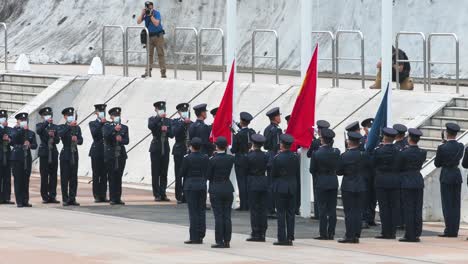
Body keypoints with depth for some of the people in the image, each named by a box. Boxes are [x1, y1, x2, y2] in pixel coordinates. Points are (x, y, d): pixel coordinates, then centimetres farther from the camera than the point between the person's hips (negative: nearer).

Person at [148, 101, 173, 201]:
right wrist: (159, 117, -22)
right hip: (156, 149, -3)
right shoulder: (152, 119, 3)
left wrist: (166, 130, -14)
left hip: (165, 149, 3)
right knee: (155, 173, -3)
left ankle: (163, 194, 7)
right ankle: (157, 194, 1)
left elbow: (171, 135, 6)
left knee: (164, 173, 3)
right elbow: (150, 126, -20)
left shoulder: (168, 121, 12)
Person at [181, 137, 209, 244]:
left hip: (190, 186, -4)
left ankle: (194, 237, -3)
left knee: (193, 212, -2)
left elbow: (181, 173, -8)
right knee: (201, 211, 9)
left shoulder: (187, 158, -11)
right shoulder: (205, 158, 0)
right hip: (202, 185, 4)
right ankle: (200, 236, 11)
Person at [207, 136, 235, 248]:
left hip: (216, 190, -4)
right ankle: (227, 241, 8)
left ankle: (219, 241, -2)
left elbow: (208, 176, -8)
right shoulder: (231, 159, -2)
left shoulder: (213, 160, -14)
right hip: (228, 189, 4)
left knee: (218, 216, -1)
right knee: (227, 216, 7)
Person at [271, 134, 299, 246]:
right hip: (292, 188, 4)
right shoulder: (295, 158, 0)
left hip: (280, 187, -4)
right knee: (291, 213, 8)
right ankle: (290, 238, 8)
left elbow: (273, 174, -8)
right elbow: (298, 173, 7)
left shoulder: (277, 158, -14)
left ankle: (282, 238, -3)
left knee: (281, 213, -1)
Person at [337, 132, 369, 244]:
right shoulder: (364, 155, -3)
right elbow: (368, 169, 6)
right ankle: (356, 235, 8)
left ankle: (349, 236, -2)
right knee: (358, 211, 7)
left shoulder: (345, 156, -12)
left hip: (348, 187, -3)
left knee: (349, 212, 0)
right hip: (361, 187, 3)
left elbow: (338, 171, -6)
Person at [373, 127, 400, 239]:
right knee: (394, 207, 7)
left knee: (384, 207, 1)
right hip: (395, 181, 3)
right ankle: (393, 232, 7)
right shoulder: (398, 151, -3)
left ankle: (386, 232, 0)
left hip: (382, 181, -2)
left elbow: (373, 165, 1)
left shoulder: (378, 151, -10)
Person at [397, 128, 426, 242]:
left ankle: (410, 235, -2)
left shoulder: (404, 153, -14)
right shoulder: (423, 153, -1)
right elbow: (421, 164, 9)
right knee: (418, 209, 8)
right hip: (419, 181, 5)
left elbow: (399, 167, -5)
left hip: (407, 182, -5)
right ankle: (416, 234, 11)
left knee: (408, 209, -1)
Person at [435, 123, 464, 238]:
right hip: (457, 176, 5)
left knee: (447, 205, -1)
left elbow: (437, 164, -4)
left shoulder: (442, 148, -14)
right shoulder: (460, 146, -1)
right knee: (456, 204, 9)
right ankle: (455, 230, 11)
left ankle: (449, 230, -4)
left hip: (446, 176, -4)